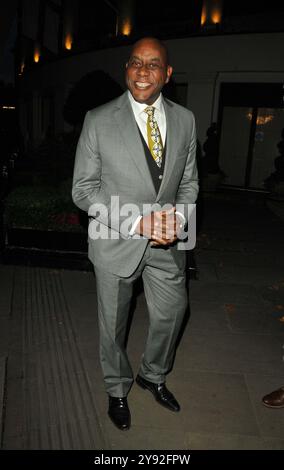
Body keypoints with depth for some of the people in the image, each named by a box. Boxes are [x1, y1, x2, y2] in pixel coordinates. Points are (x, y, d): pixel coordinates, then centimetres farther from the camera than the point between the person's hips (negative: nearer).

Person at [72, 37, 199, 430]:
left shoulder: (185, 120, 0)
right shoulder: (99, 120, -11)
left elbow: (189, 181, 8)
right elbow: (84, 189, -11)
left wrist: (178, 217, -13)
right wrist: (137, 223, -21)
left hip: (167, 242, 4)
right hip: (116, 242, -3)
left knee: (171, 313, 18)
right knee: (114, 324, 15)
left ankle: (153, 375, 49)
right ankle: (117, 389, 44)